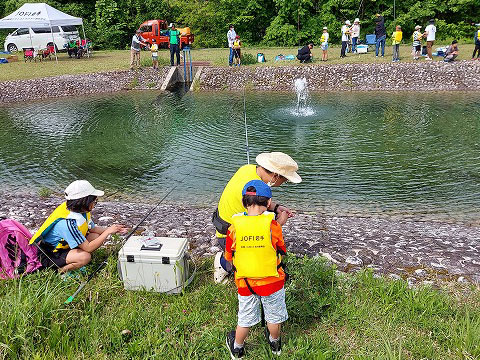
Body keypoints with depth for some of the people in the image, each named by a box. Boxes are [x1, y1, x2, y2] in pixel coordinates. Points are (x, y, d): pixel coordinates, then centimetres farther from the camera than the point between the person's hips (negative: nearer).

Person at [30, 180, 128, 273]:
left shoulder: (82, 211, -10)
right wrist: (108, 231, -25)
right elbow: (88, 248, -31)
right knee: (85, 257, -32)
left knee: (97, 236, -5)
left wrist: (113, 229, -6)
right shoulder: (68, 222, -34)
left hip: (65, 246, 9)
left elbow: (93, 229, 8)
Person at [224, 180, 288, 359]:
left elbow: (229, 256, -1)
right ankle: (275, 344, 48)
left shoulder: (235, 226, -13)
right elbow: (281, 251, -4)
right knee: (274, 317, 23)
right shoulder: (272, 225, -18)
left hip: (244, 282, 1)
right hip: (271, 280, -1)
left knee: (245, 318, 21)